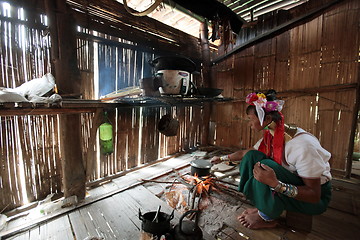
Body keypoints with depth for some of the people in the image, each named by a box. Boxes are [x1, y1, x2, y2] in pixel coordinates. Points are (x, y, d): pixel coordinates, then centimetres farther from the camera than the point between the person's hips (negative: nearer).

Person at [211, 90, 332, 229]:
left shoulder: (303, 144, -31)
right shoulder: (269, 137, -8)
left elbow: (315, 196, -27)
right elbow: (245, 153, 7)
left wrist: (275, 183, -42)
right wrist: (222, 158, 12)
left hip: (317, 199, -6)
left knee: (266, 165, -33)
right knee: (251, 156, -11)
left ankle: (268, 217, -7)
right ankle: (263, 207, -2)